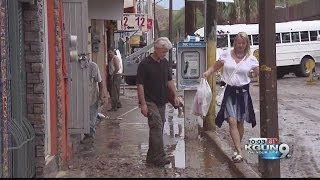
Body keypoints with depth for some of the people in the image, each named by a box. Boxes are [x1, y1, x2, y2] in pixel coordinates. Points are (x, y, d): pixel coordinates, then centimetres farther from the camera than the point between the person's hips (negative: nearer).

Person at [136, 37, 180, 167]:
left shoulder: (165, 63, 10)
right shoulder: (145, 64, -11)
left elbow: (169, 81, 20)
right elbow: (140, 85, -12)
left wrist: (175, 95, 11)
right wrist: (143, 104, -17)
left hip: (161, 101, 7)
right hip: (150, 101, -7)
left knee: (157, 129, 8)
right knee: (157, 126, -17)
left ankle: (151, 157, 16)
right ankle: (159, 156, -17)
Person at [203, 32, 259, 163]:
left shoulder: (251, 59, 0)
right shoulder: (226, 55, 2)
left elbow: (259, 73, -3)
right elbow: (215, 67, 10)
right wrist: (207, 73, -8)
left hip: (243, 92, 1)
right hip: (230, 91, -1)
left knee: (240, 122, 10)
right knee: (232, 121, -13)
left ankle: (237, 149, 28)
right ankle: (239, 153, -15)